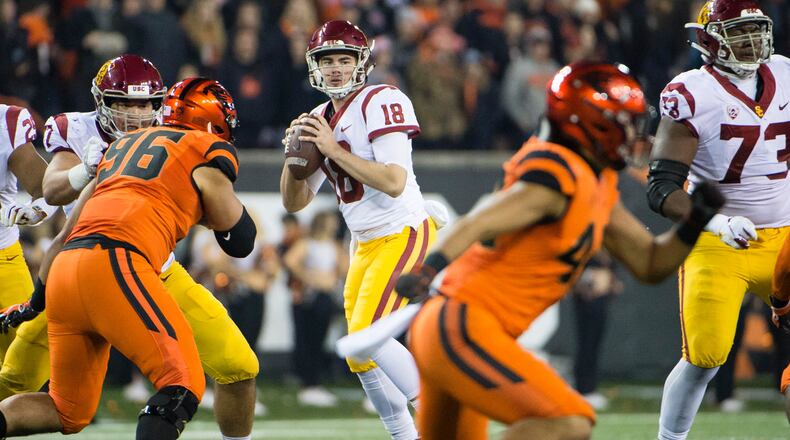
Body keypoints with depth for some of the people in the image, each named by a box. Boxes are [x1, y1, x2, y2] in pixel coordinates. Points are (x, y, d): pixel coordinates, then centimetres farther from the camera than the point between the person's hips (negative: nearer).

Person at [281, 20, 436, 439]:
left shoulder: (381, 102, -14)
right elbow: (294, 201, 13)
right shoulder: (320, 120, 10)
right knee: (359, 355, 7)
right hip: (366, 245, 9)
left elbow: (394, 182, -24)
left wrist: (334, 150, -23)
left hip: (404, 235, -9)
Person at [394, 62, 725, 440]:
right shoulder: (560, 175, -15)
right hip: (462, 329, -11)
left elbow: (651, 264, 21)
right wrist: (427, 270, -42)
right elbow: (478, 225, -26)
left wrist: (697, 220, 5)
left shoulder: (599, 189, 15)